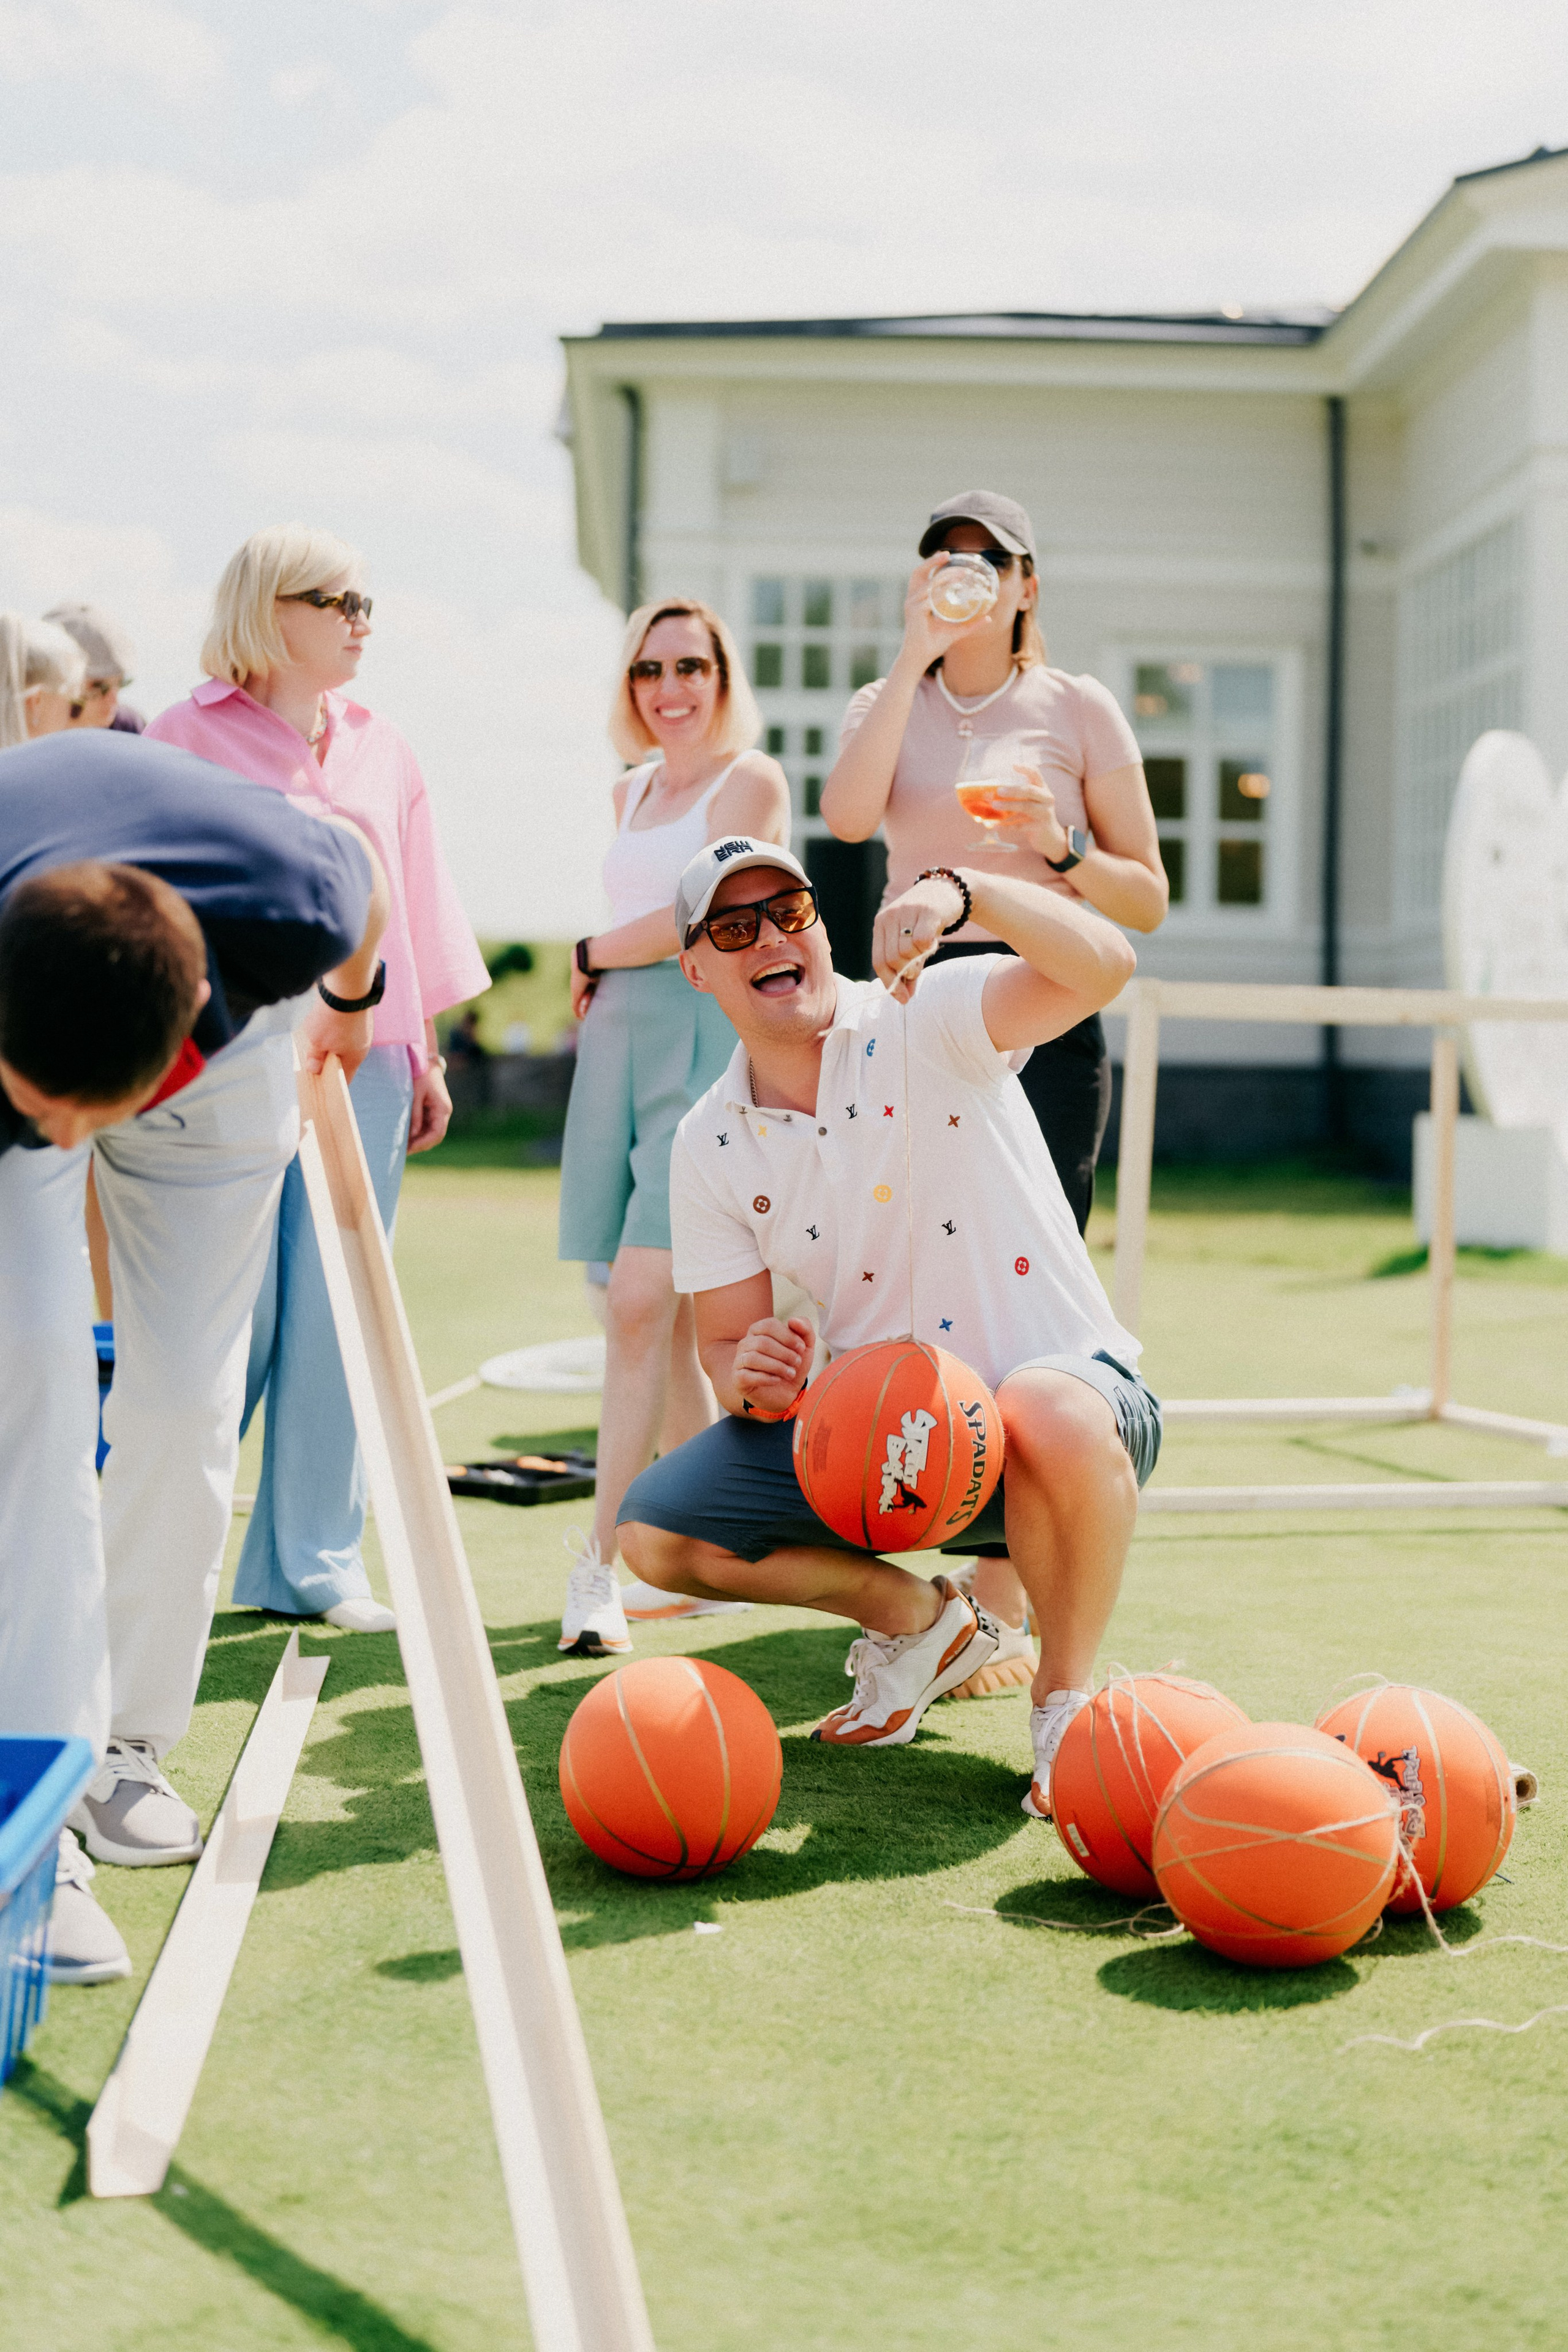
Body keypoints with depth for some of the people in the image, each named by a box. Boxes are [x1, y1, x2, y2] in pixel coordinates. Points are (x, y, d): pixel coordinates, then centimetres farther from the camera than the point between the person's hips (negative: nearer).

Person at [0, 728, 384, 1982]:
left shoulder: (286, 907, -42)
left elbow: (360, 863, -15)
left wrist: (352, 1001, 6)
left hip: (230, 1045, 2)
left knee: (185, 1402, -2)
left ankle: (127, 1747, 18)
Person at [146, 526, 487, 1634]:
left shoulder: (381, 749, 16)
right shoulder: (187, 736, 2)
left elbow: (415, 907, 19)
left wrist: (427, 1054, 15)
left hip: (360, 1056, 5)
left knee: (338, 1320, 4)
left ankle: (312, 1562, 11)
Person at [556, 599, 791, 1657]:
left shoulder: (751, 779, 0)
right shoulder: (632, 792, 22)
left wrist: (591, 955, 4)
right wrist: (598, 984, 6)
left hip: (704, 1038, -7)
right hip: (622, 1038, 7)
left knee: (643, 1302, -16)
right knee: (663, 1319, 5)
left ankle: (598, 1568, -15)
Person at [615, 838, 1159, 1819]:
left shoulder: (929, 1023, -9)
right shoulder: (710, 1146, 3)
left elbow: (1102, 967, -27)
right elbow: (726, 1344, 6)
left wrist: (961, 890, -43)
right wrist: (751, 1378, -19)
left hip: (1060, 1386, -5)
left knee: (1056, 1418, -41)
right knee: (654, 1533, -8)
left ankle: (1067, 1697, -12)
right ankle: (920, 1618, 14)